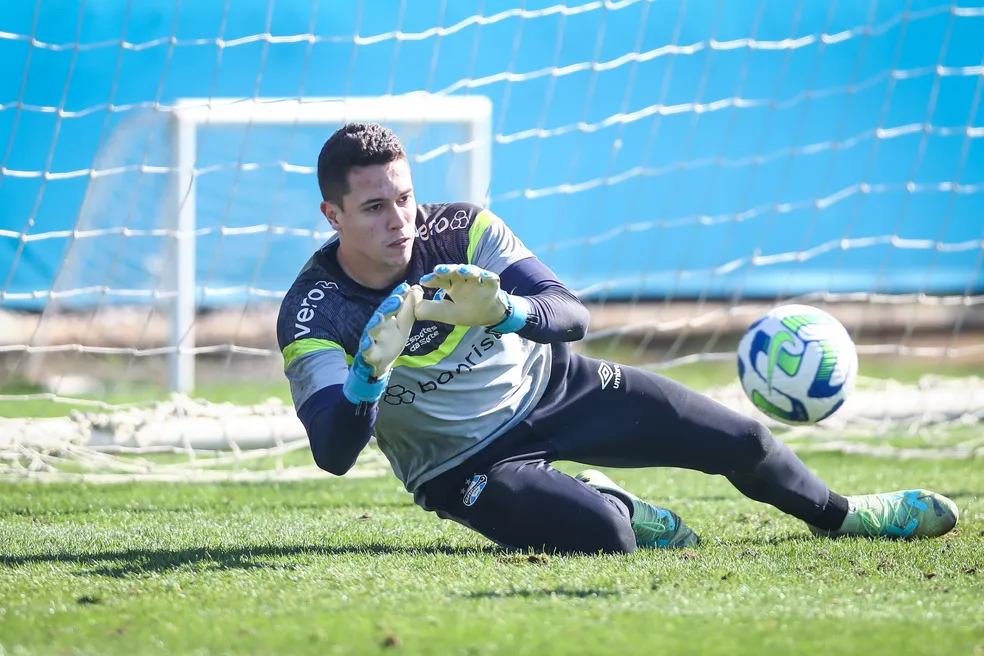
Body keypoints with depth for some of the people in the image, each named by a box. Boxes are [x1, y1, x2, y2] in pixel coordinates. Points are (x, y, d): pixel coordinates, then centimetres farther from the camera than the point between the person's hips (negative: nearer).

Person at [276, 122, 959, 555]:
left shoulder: (462, 230, -17)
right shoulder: (312, 316, -24)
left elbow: (572, 315, -24)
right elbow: (333, 454, -33)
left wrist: (505, 311, -48)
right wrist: (371, 371, -53)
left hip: (552, 387, 3)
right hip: (466, 464, -3)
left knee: (740, 442, 3)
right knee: (603, 535, -31)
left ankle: (838, 515, 36)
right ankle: (606, 502, 8)